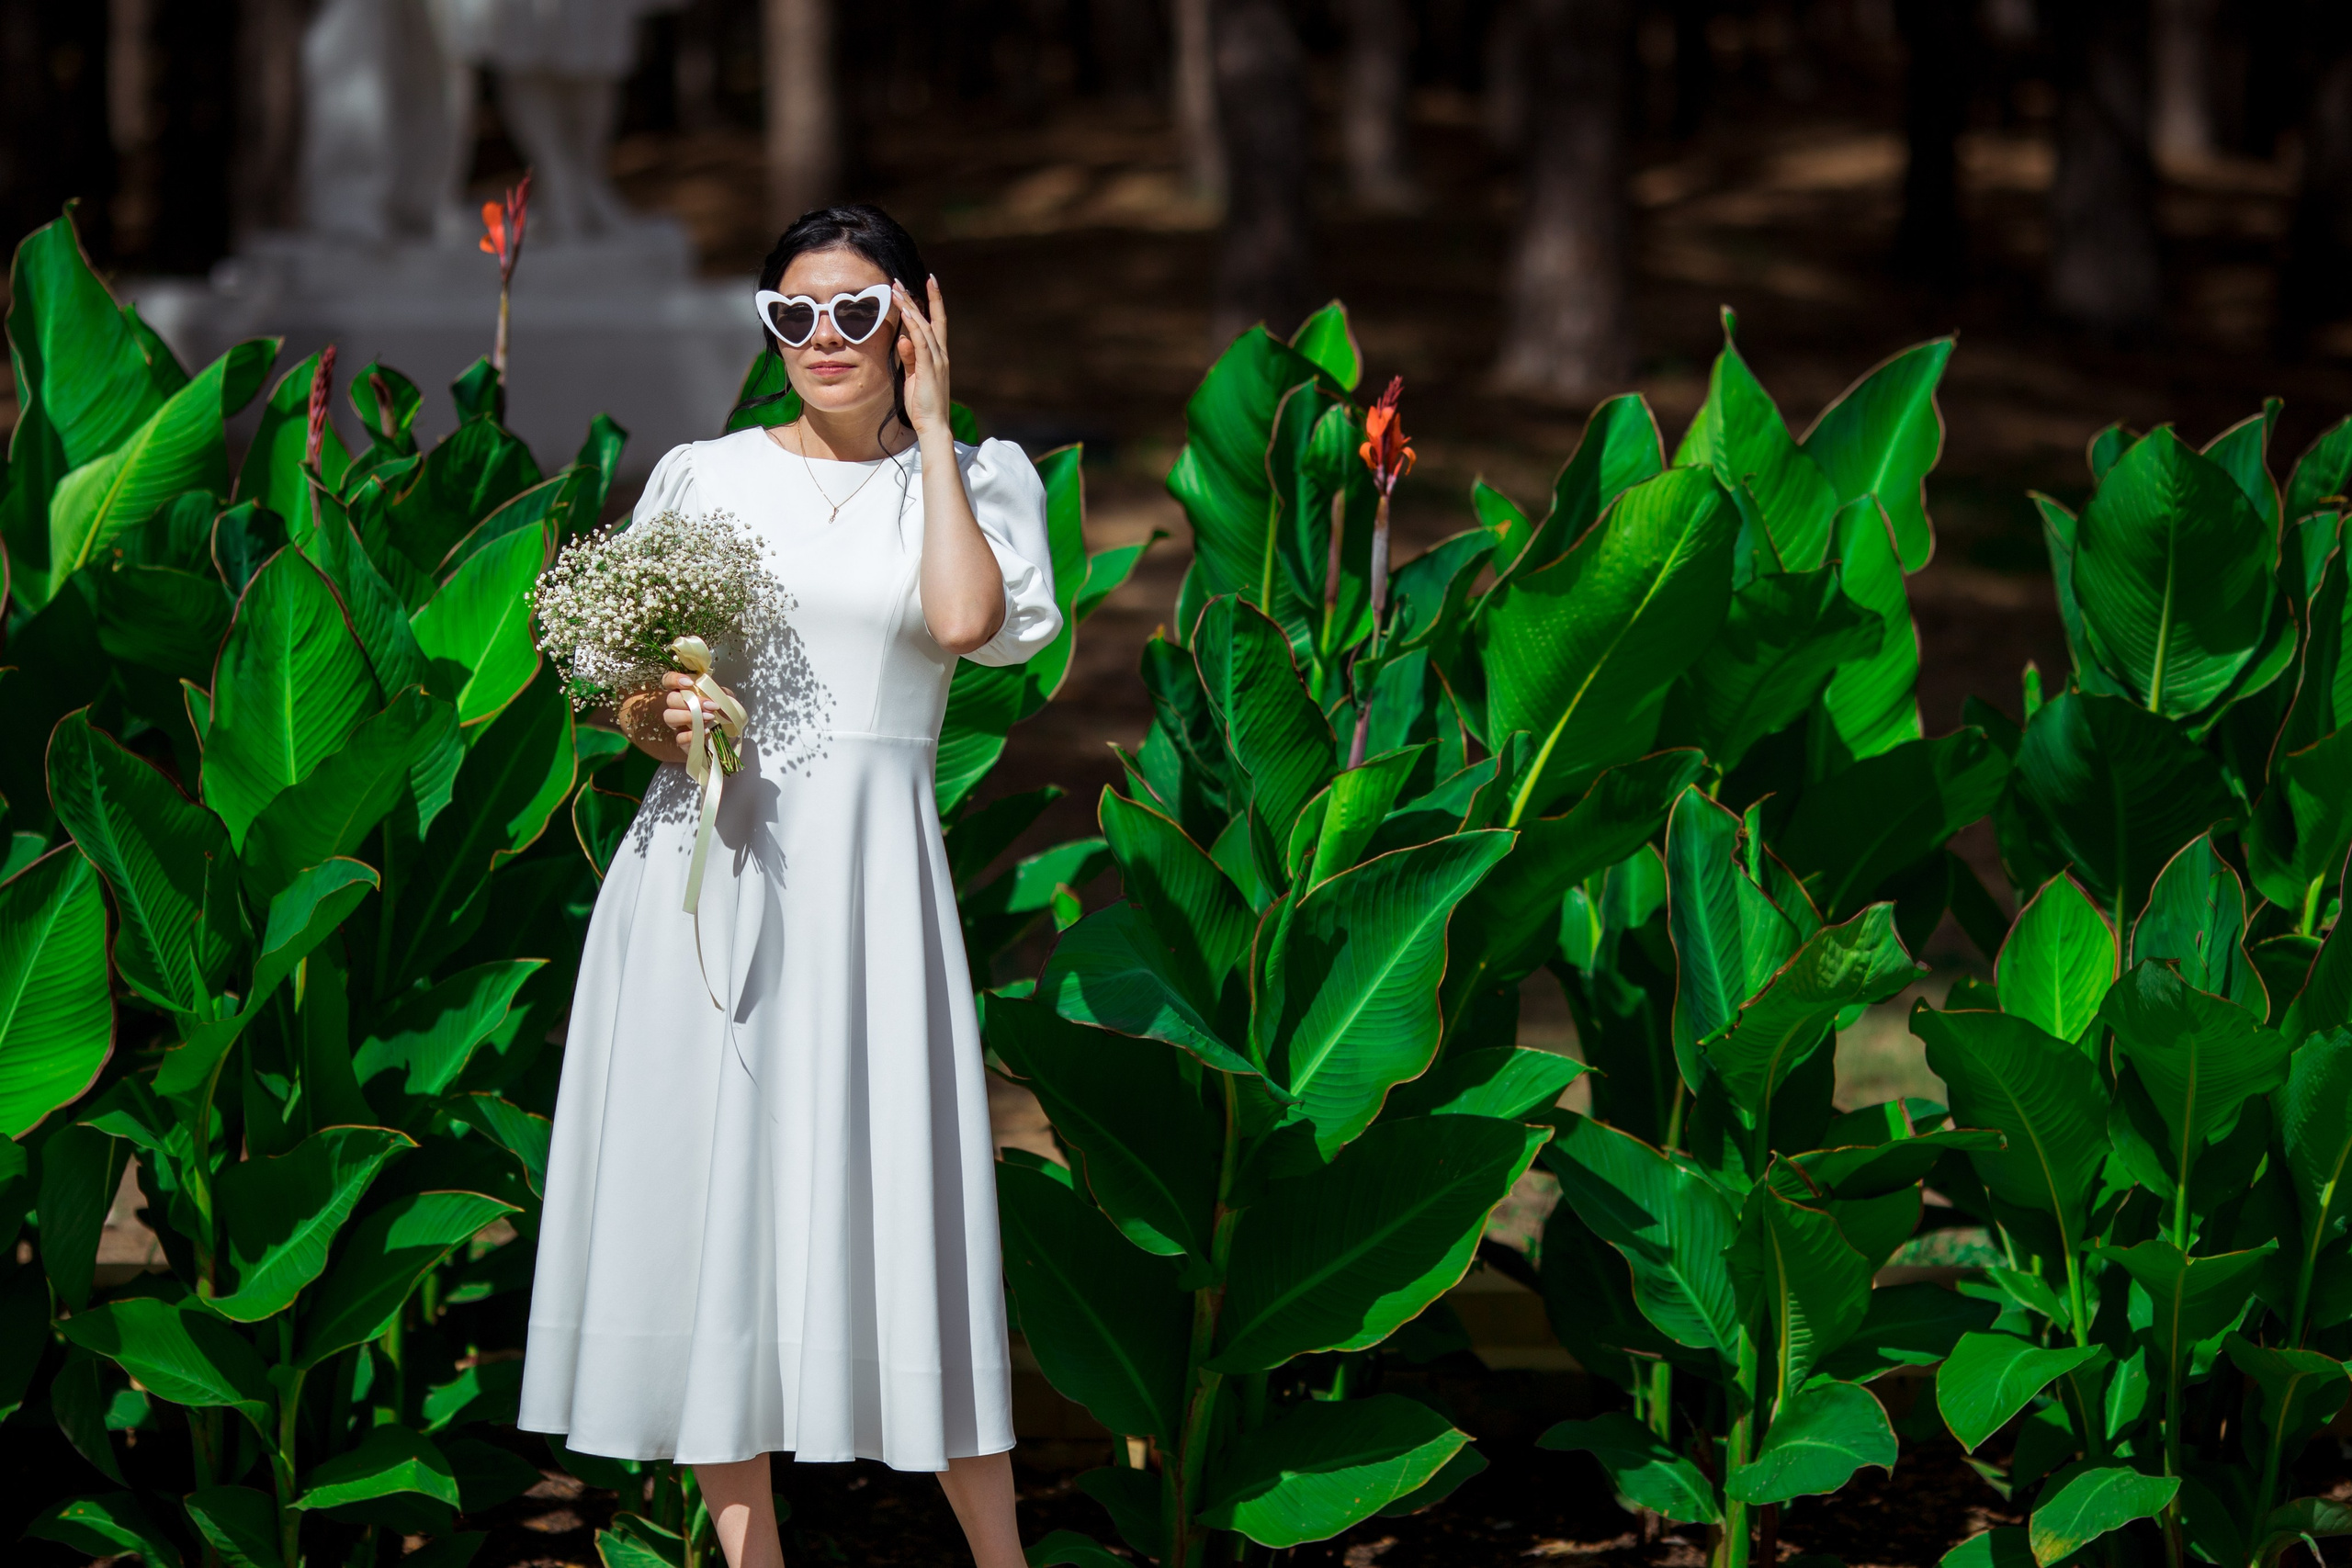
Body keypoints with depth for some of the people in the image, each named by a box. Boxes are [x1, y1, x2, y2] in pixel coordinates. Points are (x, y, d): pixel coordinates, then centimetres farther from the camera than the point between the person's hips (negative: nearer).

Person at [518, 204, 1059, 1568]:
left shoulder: (981, 477, 7)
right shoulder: (703, 475, 10)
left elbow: (968, 621, -13)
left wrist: (929, 427, -5)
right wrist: (649, 723, -8)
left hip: (867, 873, -2)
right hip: (702, 862, 2)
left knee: (890, 1201, -6)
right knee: (710, 1195, 2)